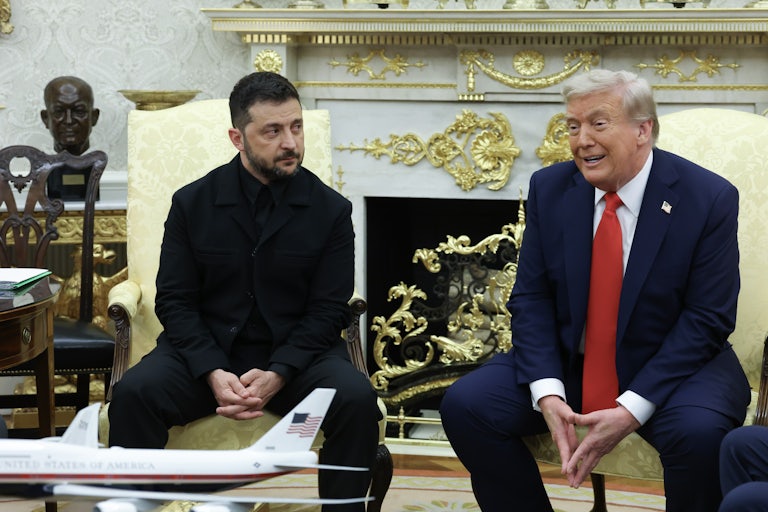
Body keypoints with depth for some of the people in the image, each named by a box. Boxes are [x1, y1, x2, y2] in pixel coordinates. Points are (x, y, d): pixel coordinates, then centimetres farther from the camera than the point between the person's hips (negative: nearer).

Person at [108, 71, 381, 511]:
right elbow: (175, 301, -1)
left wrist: (277, 374, -20)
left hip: (297, 353, 0)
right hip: (206, 350, 0)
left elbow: (329, 309, -3)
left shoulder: (331, 209, 0)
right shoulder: (192, 203, 2)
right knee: (133, 393, -27)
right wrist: (213, 372, -19)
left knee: (358, 399, -29)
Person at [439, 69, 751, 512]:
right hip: (567, 364, 3)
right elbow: (531, 298, 0)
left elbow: (708, 318, -13)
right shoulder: (549, 188, -1)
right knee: (464, 405, -16)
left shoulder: (710, 198, -12)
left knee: (700, 431, -34)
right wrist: (547, 393, -18)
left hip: (671, 368, -3)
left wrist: (632, 410, -23)